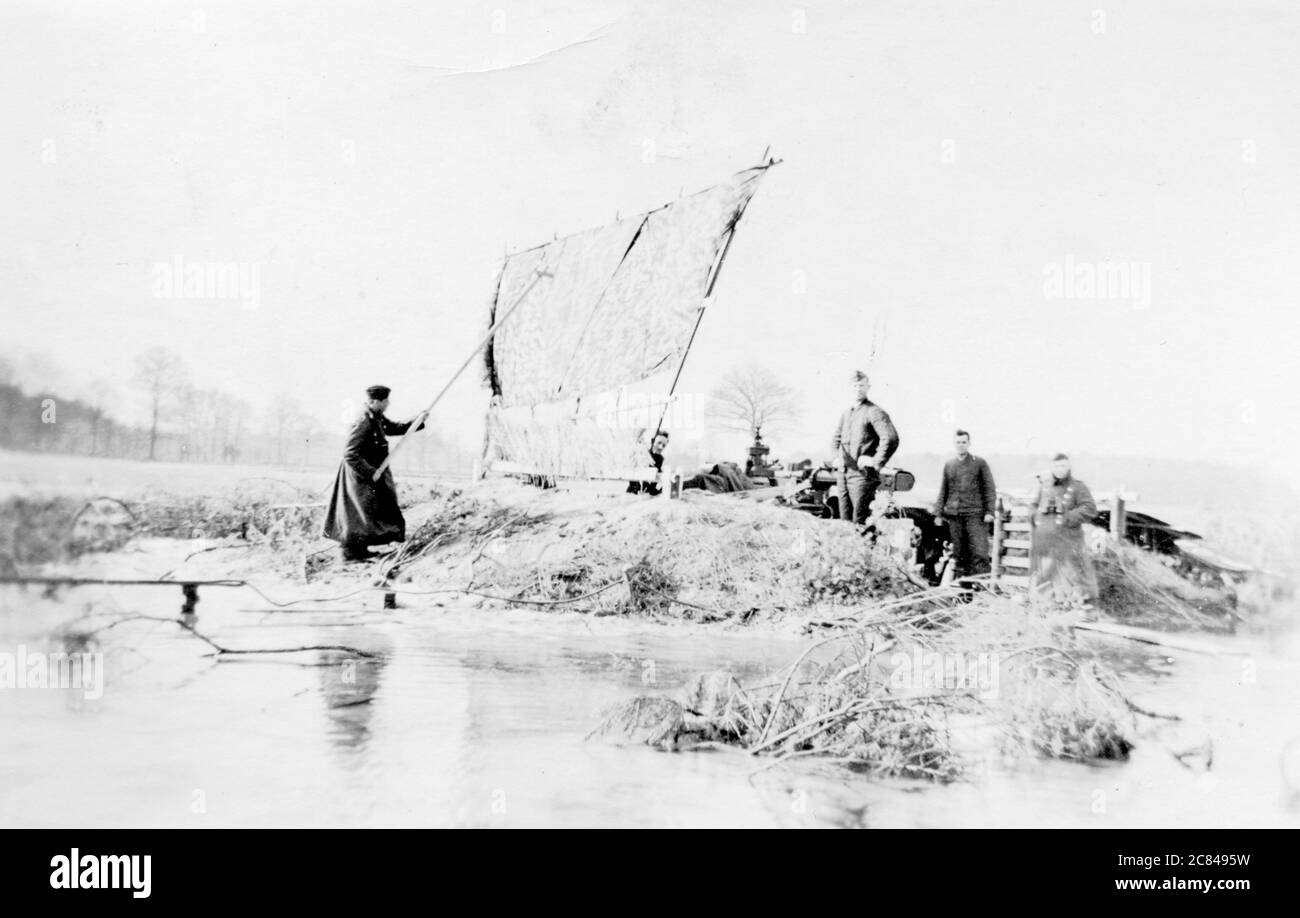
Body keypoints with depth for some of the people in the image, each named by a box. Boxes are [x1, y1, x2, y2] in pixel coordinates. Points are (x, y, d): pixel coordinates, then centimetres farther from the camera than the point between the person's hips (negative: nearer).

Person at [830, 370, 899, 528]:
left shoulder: (874, 412, -8)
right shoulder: (846, 414, 17)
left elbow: (891, 438, -20)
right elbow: (836, 439, 28)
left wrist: (877, 462, -16)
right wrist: (837, 456, 11)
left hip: (862, 474, -8)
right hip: (843, 473, 8)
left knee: (859, 522, -9)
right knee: (845, 520, 11)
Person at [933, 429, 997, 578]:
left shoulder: (980, 463, 4)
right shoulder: (948, 465, 14)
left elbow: (990, 489, 2)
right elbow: (943, 491, 18)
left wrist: (990, 511, -7)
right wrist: (938, 513, 11)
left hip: (975, 514, -3)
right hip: (954, 516, 4)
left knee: (979, 552, -10)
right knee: (959, 554, 5)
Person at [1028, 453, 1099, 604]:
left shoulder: (1077, 487, -5)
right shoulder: (1045, 485, 8)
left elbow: (1090, 510, -14)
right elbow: (1034, 505, 21)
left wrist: (1067, 518, -20)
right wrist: (1035, 517, 0)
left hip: (1067, 542, -5)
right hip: (1044, 540, 5)